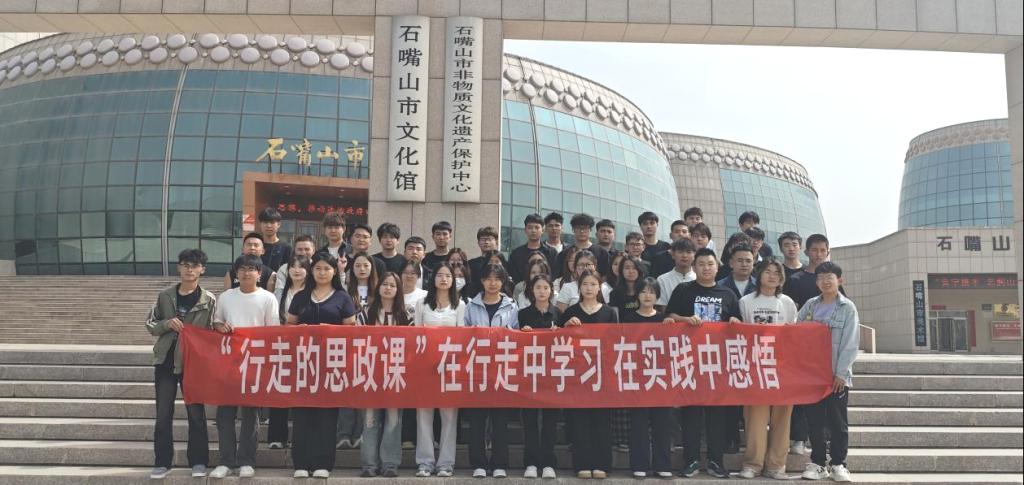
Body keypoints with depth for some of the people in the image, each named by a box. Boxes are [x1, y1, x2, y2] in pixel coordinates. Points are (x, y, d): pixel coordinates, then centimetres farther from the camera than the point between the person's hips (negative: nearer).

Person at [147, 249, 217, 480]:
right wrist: (167, 324, -12)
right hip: (165, 361, 2)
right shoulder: (165, 296, 3)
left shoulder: (209, 300, -3)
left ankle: (198, 462, 15)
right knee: (163, 415, 6)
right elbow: (150, 324, 8)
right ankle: (162, 463, 16)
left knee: (196, 413, 5)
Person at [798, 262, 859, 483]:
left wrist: (841, 373, -13)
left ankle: (838, 464, 14)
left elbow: (850, 343, -7)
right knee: (814, 420, 7)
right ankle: (817, 463, 15)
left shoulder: (848, 308, -2)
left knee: (837, 421, 4)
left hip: (837, 375, -3)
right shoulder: (810, 305, 9)